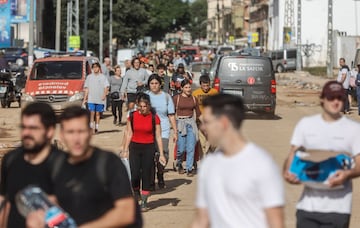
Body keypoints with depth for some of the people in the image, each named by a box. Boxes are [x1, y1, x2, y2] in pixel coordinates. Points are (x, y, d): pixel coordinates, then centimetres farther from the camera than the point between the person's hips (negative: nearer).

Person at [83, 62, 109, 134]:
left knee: (97, 113, 5)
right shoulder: (89, 77, 11)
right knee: (92, 112, -10)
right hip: (91, 99, 0)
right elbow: (86, 88, 12)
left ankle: (96, 127, 11)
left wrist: (104, 94, -17)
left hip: (100, 99, 0)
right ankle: (92, 127, -11)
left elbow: (106, 87, -1)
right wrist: (85, 98, 7)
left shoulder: (102, 77, 6)